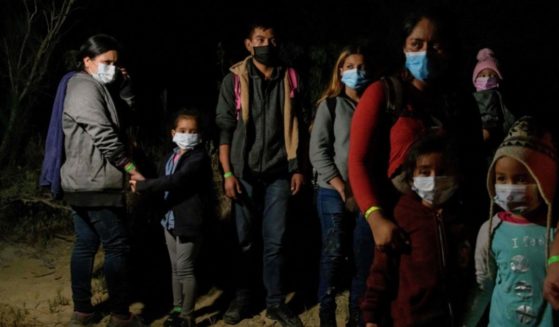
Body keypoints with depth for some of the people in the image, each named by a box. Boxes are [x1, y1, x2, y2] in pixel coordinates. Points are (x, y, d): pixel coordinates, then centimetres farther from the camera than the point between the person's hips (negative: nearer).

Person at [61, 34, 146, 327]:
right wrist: (133, 170, -16)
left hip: (81, 183, 11)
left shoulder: (91, 88, 19)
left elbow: (125, 115, 17)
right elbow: (105, 137, -21)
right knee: (117, 247, -5)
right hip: (96, 184, -11)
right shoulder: (86, 88, -14)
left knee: (85, 244, 13)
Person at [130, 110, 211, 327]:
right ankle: (177, 308, 29)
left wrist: (142, 185, -23)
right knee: (175, 268, 16)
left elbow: (176, 181, -26)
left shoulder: (199, 158, -15)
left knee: (185, 268, -3)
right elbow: (162, 180, 14)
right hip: (170, 219, 8)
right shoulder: (171, 156, 13)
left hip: (189, 221, -8)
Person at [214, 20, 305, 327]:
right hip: (245, 172, -1)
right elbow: (224, 128, -2)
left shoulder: (288, 79, 7)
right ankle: (243, 296, 22)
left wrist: (297, 167, 7)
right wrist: (227, 173, -8)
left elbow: (294, 127, 11)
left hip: (278, 173, 1)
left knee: (275, 241, 4)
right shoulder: (234, 80, 0)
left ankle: (275, 301, 15)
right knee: (244, 240, 7)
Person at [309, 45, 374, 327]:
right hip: (334, 192, -2)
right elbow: (317, 151, -3)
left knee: (365, 256, 2)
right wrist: (342, 188, -11)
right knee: (333, 255, -1)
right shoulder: (330, 105, 4)